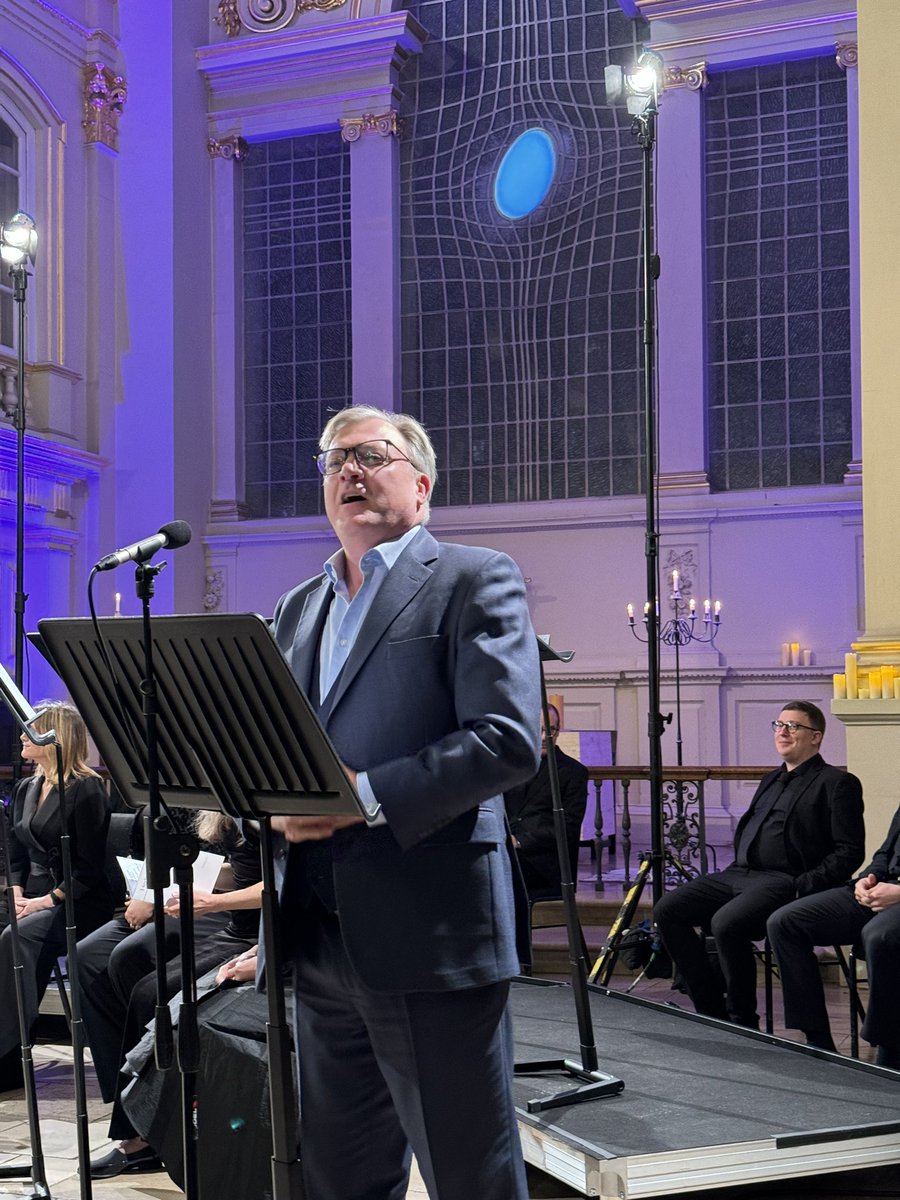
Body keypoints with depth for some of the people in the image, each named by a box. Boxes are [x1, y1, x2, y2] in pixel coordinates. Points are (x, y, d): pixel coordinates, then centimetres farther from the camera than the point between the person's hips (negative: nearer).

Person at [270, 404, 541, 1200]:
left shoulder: (474, 580, -2)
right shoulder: (299, 607, 19)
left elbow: (508, 741, -14)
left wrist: (366, 796, -20)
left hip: (430, 933, -7)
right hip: (319, 933, 7)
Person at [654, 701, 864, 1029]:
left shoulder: (837, 783, 1)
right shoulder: (771, 780, 26)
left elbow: (849, 853, -7)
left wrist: (802, 887, -17)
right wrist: (734, 870, 11)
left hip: (784, 880, -8)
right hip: (738, 874, 8)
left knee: (726, 923, -34)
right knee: (667, 910, -10)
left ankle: (743, 1022, -15)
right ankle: (712, 1012, -4)